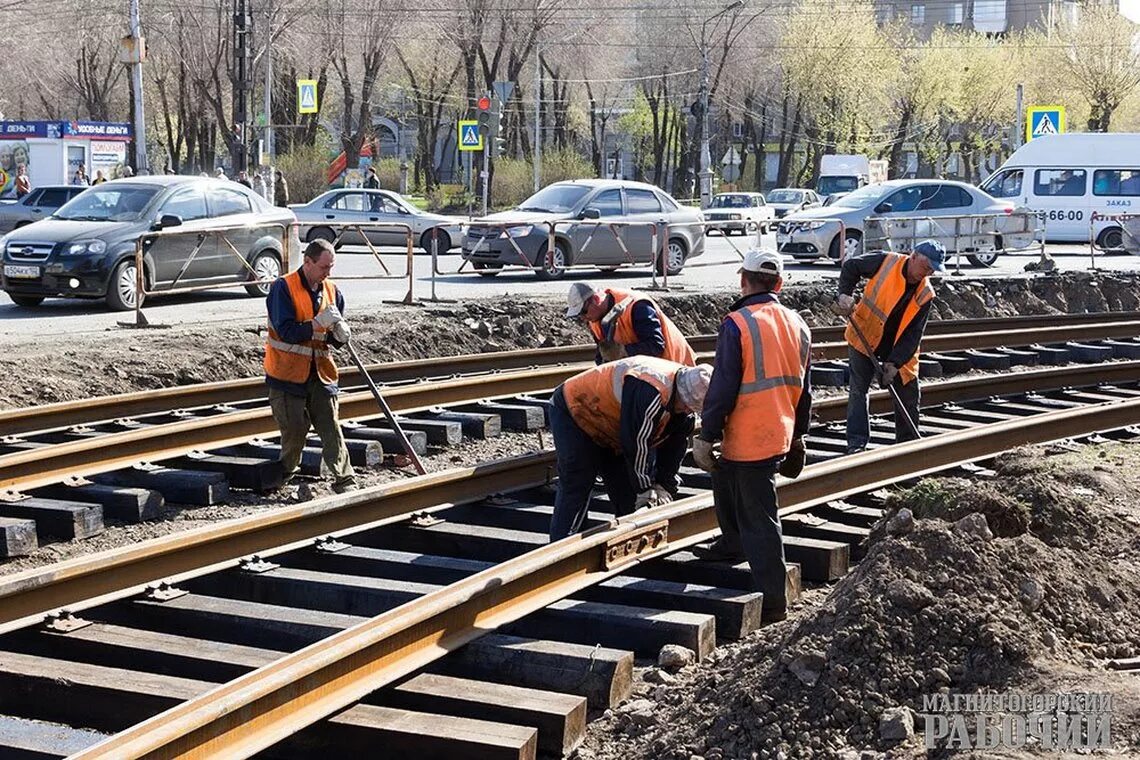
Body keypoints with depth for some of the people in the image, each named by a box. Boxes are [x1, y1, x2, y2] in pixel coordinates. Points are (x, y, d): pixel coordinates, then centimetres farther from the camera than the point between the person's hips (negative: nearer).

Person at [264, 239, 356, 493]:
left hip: (320, 373, 4)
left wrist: (341, 334, -10)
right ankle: (285, 474, 25)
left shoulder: (332, 291, 7)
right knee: (295, 430, 2)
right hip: (288, 373, -4)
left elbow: (335, 339, 14)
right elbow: (286, 331, -20)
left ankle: (345, 482, -2)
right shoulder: (283, 288, -10)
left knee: (331, 429, -2)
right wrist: (317, 323, -27)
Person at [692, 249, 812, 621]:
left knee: (759, 519, -3)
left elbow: (722, 388, -16)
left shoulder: (737, 324, -15)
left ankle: (772, 601, 0)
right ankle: (733, 543, 50)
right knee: (725, 479, 31)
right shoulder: (797, 324, 8)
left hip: (748, 440, -8)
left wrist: (707, 436, -8)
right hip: (781, 435, 8)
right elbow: (804, 387, 16)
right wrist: (799, 434, 26)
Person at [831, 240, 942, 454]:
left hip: (898, 348, 3)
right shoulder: (885, 262, -17)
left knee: (908, 396, 6)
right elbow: (851, 266, -3)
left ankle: (908, 442, 21)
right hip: (864, 339, -3)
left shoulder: (925, 294, -11)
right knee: (858, 390, -4)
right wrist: (845, 293, -18)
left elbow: (913, 333, -13)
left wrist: (895, 362, -22)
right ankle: (856, 443, -1)